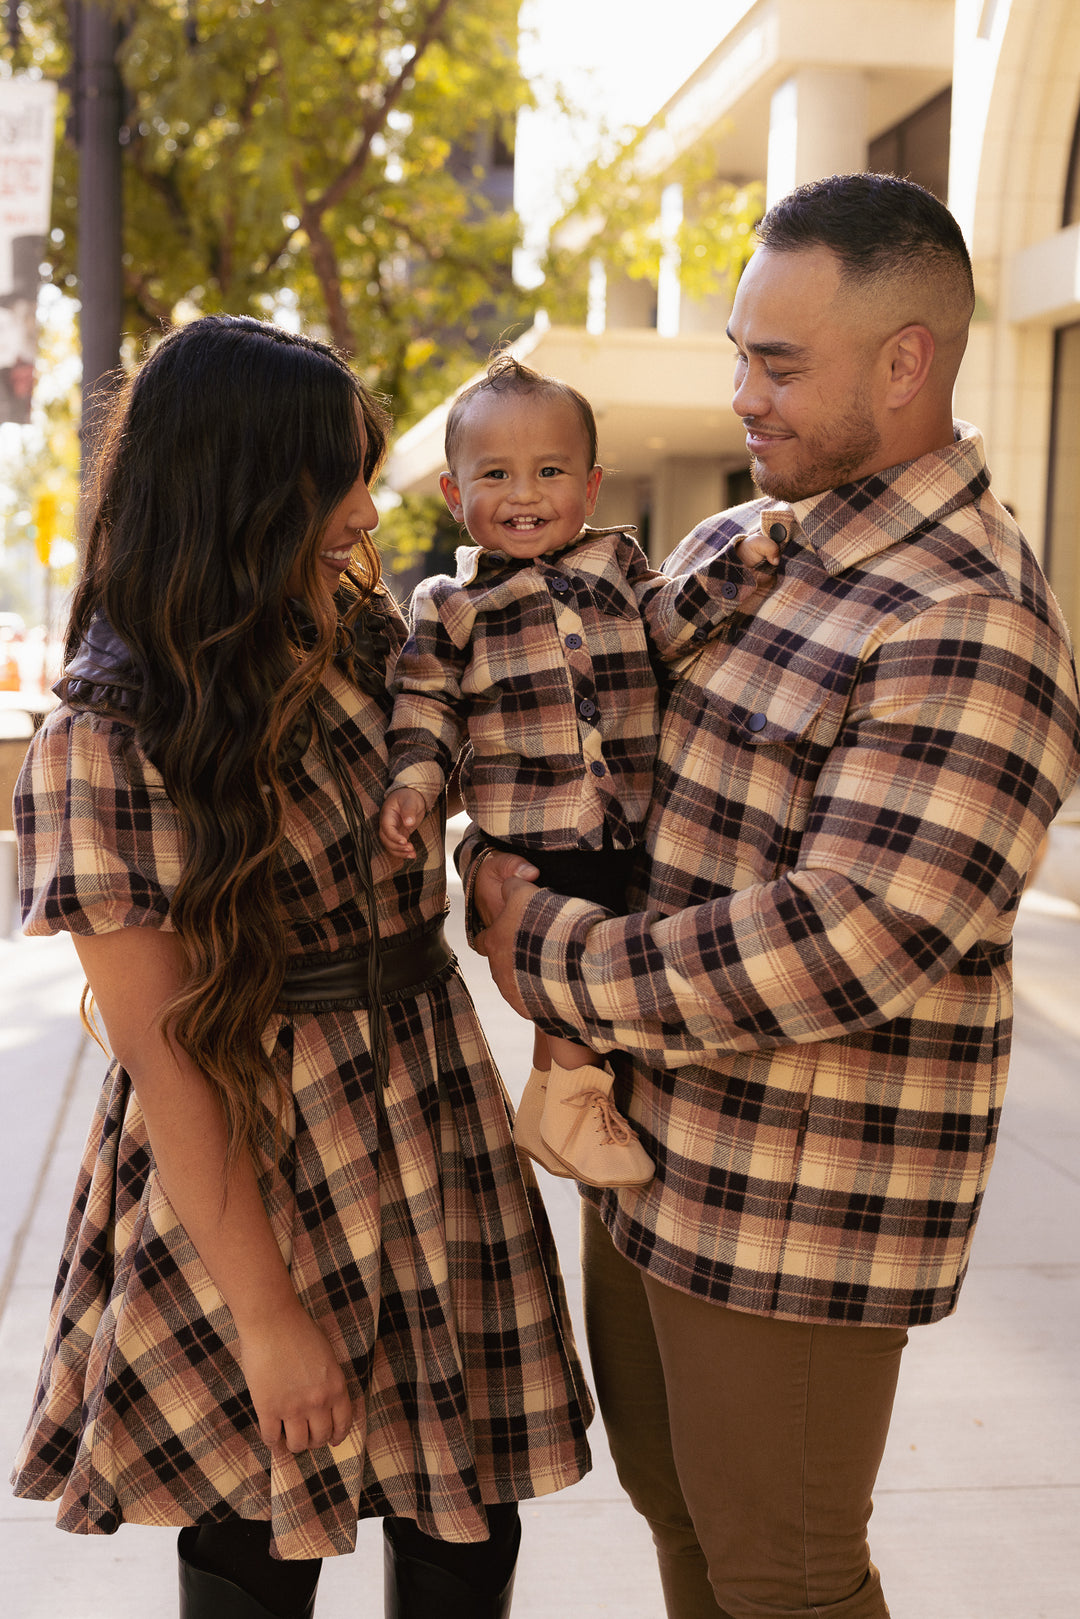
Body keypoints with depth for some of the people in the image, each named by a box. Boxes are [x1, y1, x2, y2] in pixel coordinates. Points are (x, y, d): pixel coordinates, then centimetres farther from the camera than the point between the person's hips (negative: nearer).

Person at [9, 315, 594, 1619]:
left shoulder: (374, 646, 3)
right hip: (246, 1172, -5)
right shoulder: (108, 739, -15)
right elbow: (159, 1054, -16)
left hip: (435, 1137, 5)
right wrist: (268, 1314, -15)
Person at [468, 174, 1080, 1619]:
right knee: (672, 1501, 25)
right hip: (647, 1146, 8)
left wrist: (553, 963, -19)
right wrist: (504, 863, -3)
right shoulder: (730, 548, 7)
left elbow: (847, 944, -30)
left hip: (802, 1213, -8)